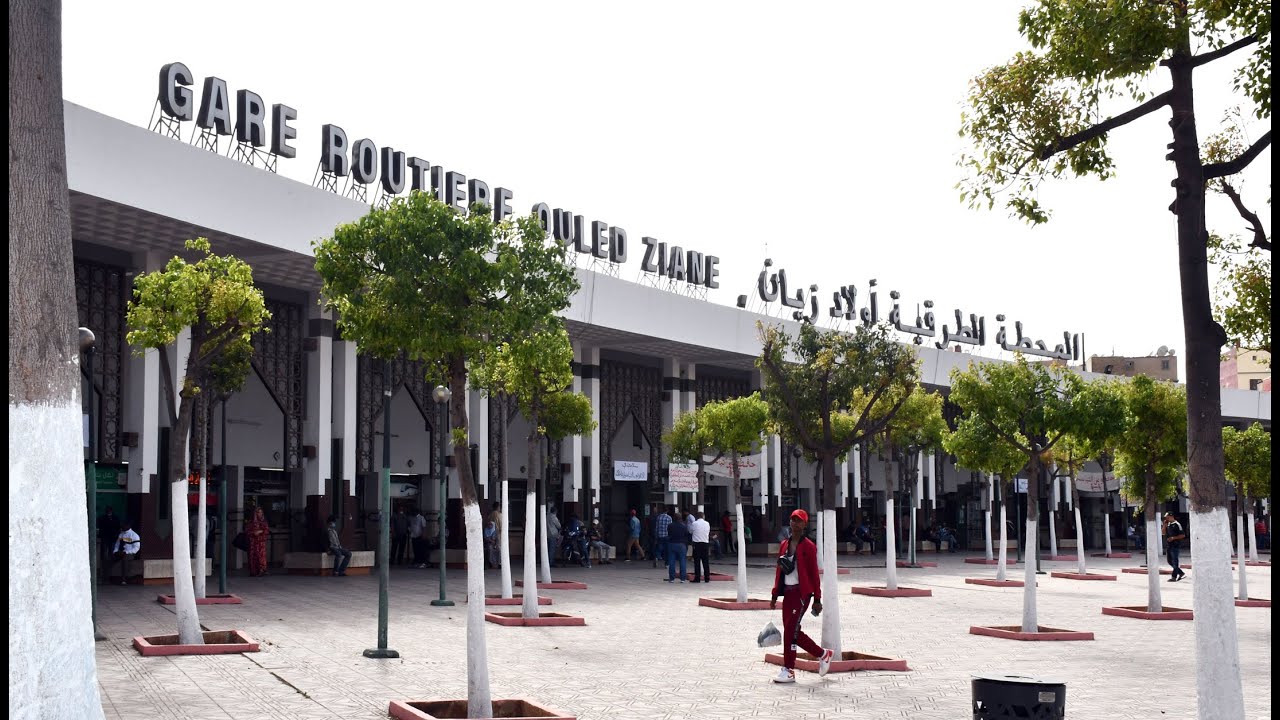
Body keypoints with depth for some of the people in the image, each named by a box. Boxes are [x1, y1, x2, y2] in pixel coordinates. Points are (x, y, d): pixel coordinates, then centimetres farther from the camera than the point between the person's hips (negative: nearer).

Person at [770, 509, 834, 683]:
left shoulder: (809, 546, -5)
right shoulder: (784, 545, 14)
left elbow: (814, 573, -6)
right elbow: (779, 571, 16)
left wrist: (817, 599, -7)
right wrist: (775, 595, 14)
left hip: (802, 592, -7)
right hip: (787, 592, 7)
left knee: (790, 630, -11)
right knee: (793, 631, 8)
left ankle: (788, 670, -4)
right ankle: (823, 654, 25)